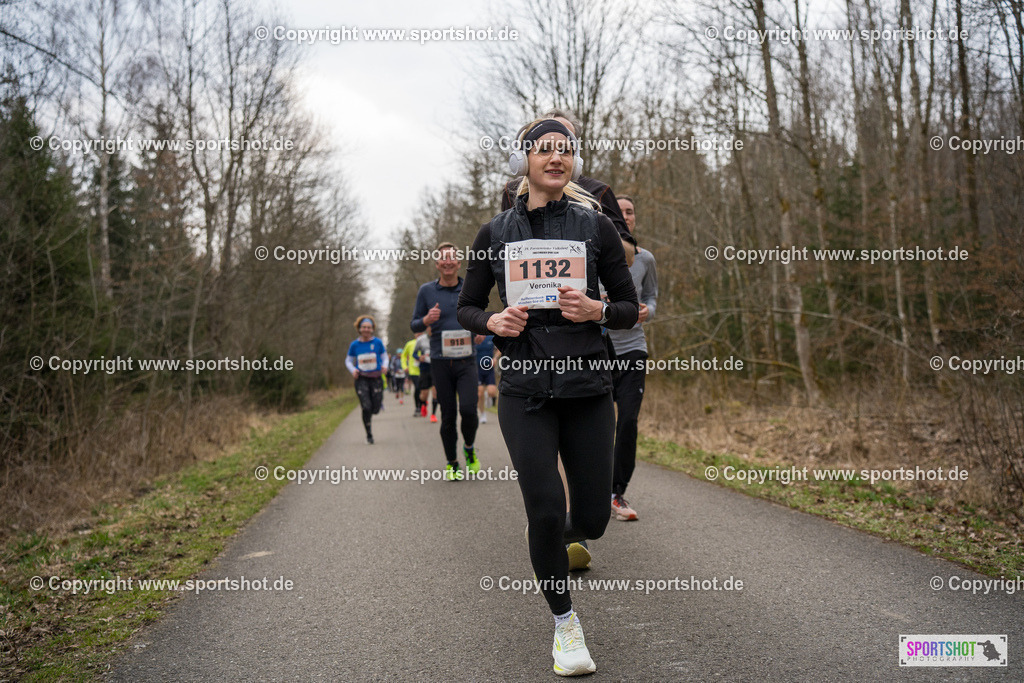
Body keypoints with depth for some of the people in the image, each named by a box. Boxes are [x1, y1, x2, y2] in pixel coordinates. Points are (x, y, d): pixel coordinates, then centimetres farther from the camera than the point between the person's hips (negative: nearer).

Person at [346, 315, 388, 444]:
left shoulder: (377, 342, 1)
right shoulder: (354, 345, 3)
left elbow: (384, 357, 10)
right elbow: (348, 361, 13)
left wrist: (384, 366, -12)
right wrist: (353, 370, -7)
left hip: (376, 378, 0)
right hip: (361, 379, 0)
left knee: (375, 409, -2)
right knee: (366, 407, -12)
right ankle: (369, 434, 7)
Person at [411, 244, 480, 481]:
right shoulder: (426, 291, 4)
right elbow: (414, 325, 8)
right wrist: (427, 320, -14)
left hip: (466, 361, 0)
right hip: (440, 363, 0)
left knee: (468, 409, -15)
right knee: (448, 416, 2)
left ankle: (470, 449, 14)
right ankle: (451, 463, 19)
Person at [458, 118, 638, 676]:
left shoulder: (595, 226, 5)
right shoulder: (497, 232, 6)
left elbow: (629, 308, 8)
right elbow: (466, 307, 13)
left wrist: (596, 310, -13)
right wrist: (493, 322, -9)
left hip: (587, 385, 1)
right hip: (524, 389, -1)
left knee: (591, 519, 3)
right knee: (545, 511, -9)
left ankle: (555, 541, 42)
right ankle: (565, 624, 15)